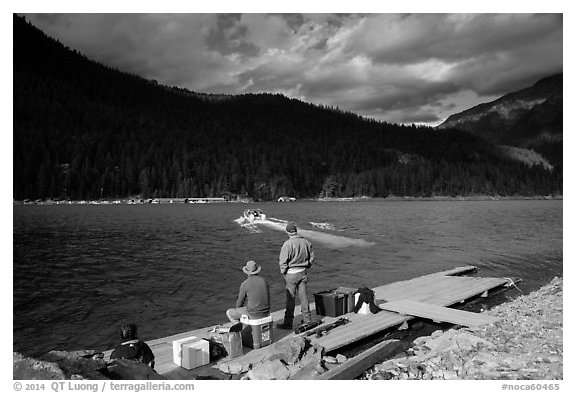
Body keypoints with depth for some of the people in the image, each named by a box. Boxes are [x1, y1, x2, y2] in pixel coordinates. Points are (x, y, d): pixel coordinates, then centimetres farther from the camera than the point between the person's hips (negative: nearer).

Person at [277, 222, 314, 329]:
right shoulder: (306, 242, 0)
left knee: (290, 298, 2)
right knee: (303, 296, 14)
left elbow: (283, 261, -16)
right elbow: (312, 257, 9)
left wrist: (283, 272, -2)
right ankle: (307, 319, 23)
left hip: (291, 273, -5)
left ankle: (288, 322, 9)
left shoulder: (287, 244, -17)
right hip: (303, 272, 5)